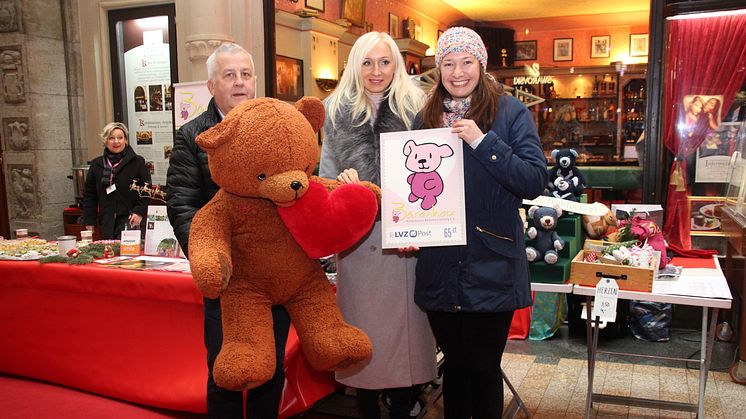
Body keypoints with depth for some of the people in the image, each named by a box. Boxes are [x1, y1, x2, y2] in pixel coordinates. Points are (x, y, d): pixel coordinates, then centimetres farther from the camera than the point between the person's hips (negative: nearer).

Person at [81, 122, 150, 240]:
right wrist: (89, 222, 8)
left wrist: (139, 212, -12)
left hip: (130, 221, -4)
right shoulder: (96, 165, 12)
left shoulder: (137, 162, 2)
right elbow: (89, 196, 14)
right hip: (107, 223, 4)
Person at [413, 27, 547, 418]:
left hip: (491, 267, -3)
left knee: (484, 366, 7)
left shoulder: (510, 112, -3)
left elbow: (535, 181, -12)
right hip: (440, 266, 4)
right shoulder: (426, 117, 9)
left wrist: (482, 141, -20)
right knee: (454, 364, 17)